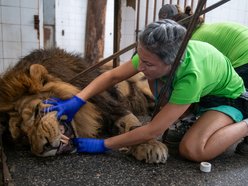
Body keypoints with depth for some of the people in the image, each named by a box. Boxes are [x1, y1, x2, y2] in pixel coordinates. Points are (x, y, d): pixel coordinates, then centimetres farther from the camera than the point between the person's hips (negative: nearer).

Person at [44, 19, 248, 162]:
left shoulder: (191, 76, -43)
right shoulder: (152, 54, -26)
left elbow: (152, 131, -39)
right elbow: (113, 76, -18)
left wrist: (102, 145, -34)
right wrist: (77, 100, -30)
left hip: (230, 97, -6)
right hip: (201, 90, 6)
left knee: (191, 150, -31)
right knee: (153, 74, -18)